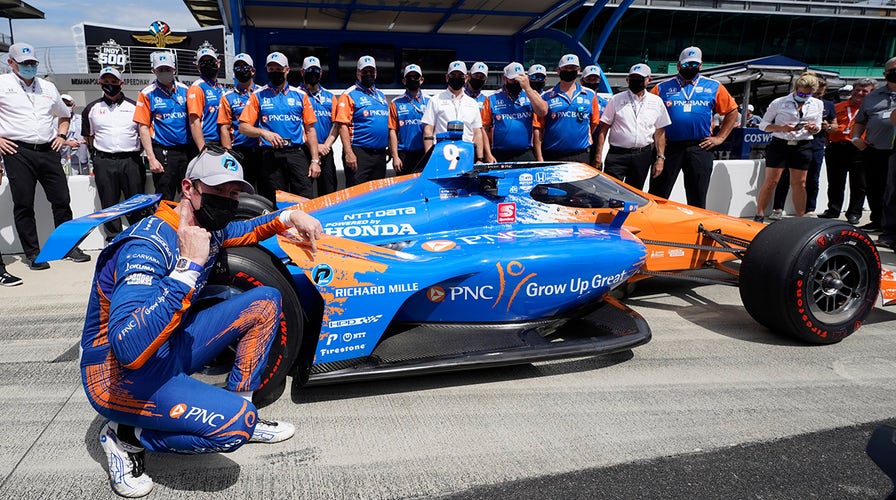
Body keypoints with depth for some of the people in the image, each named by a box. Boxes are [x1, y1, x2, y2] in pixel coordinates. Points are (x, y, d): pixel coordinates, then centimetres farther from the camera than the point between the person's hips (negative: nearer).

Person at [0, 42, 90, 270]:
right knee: (23, 205, 1)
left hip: (48, 151, 4)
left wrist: (61, 135, 14)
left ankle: (69, 246, 13)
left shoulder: (48, 87, 18)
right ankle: (33, 254, 8)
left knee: (62, 200, 3)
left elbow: (65, 115, 31)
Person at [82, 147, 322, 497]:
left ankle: (239, 409, 9)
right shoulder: (148, 246, -28)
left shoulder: (207, 229, -2)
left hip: (170, 347, 9)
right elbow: (129, 348, -41)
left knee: (266, 301, 2)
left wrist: (289, 217, 5)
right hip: (120, 376, -9)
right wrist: (190, 266, -39)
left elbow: (241, 231, 24)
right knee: (235, 423, -28)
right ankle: (125, 436, -2)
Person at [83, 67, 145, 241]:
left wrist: (136, 150, 6)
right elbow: (88, 137, 19)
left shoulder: (134, 106, 10)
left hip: (131, 161, -1)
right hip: (104, 163, 1)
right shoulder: (92, 109, 13)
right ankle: (113, 240, 11)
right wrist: (99, 153, 11)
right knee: (109, 204, 4)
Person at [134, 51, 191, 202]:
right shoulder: (147, 94, -1)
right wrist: (151, 158, -11)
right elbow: (143, 127, -4)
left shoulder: (184, 90, 9)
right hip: (163, 153, -3)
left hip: (186, 150, 3)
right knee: (165, 200, 1)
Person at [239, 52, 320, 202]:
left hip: (297, 153, 0)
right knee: (275, 203, 2)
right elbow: (243, 127, 4)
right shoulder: (258, 95, 9)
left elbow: (310, 129, 11)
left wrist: (315, 160, 2)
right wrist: (264, 132, -16)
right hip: (270, 154, 0)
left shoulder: (300, 95, 13)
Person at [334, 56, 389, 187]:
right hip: (359, 153, -7)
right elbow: (343, 125, -11)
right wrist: (348, 152, -20)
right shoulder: (349, 95, -3)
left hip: (380, 153, 7)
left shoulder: (381, 96, 18)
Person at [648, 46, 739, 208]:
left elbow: (732, 111, 15)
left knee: (697, 200, 7)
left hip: (700, 148, 1)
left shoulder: (714, 87, 12)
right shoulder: (663, 88, 9)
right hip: (669, 147, -1)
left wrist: (720, 137, 6)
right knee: (657, 196, 0)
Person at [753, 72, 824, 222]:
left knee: (799, 183, 6)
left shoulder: (817, 104, 10)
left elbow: (817, 129, 17)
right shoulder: (779, 102, -3)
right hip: (779, 144, -3)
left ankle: (801, 218, 13)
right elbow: (763, 124, -1)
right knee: (770, 181, -6)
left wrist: (813, 128, -8)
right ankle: (759, 216, 0)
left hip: (802, 146, 3)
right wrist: (782, 128, -18)